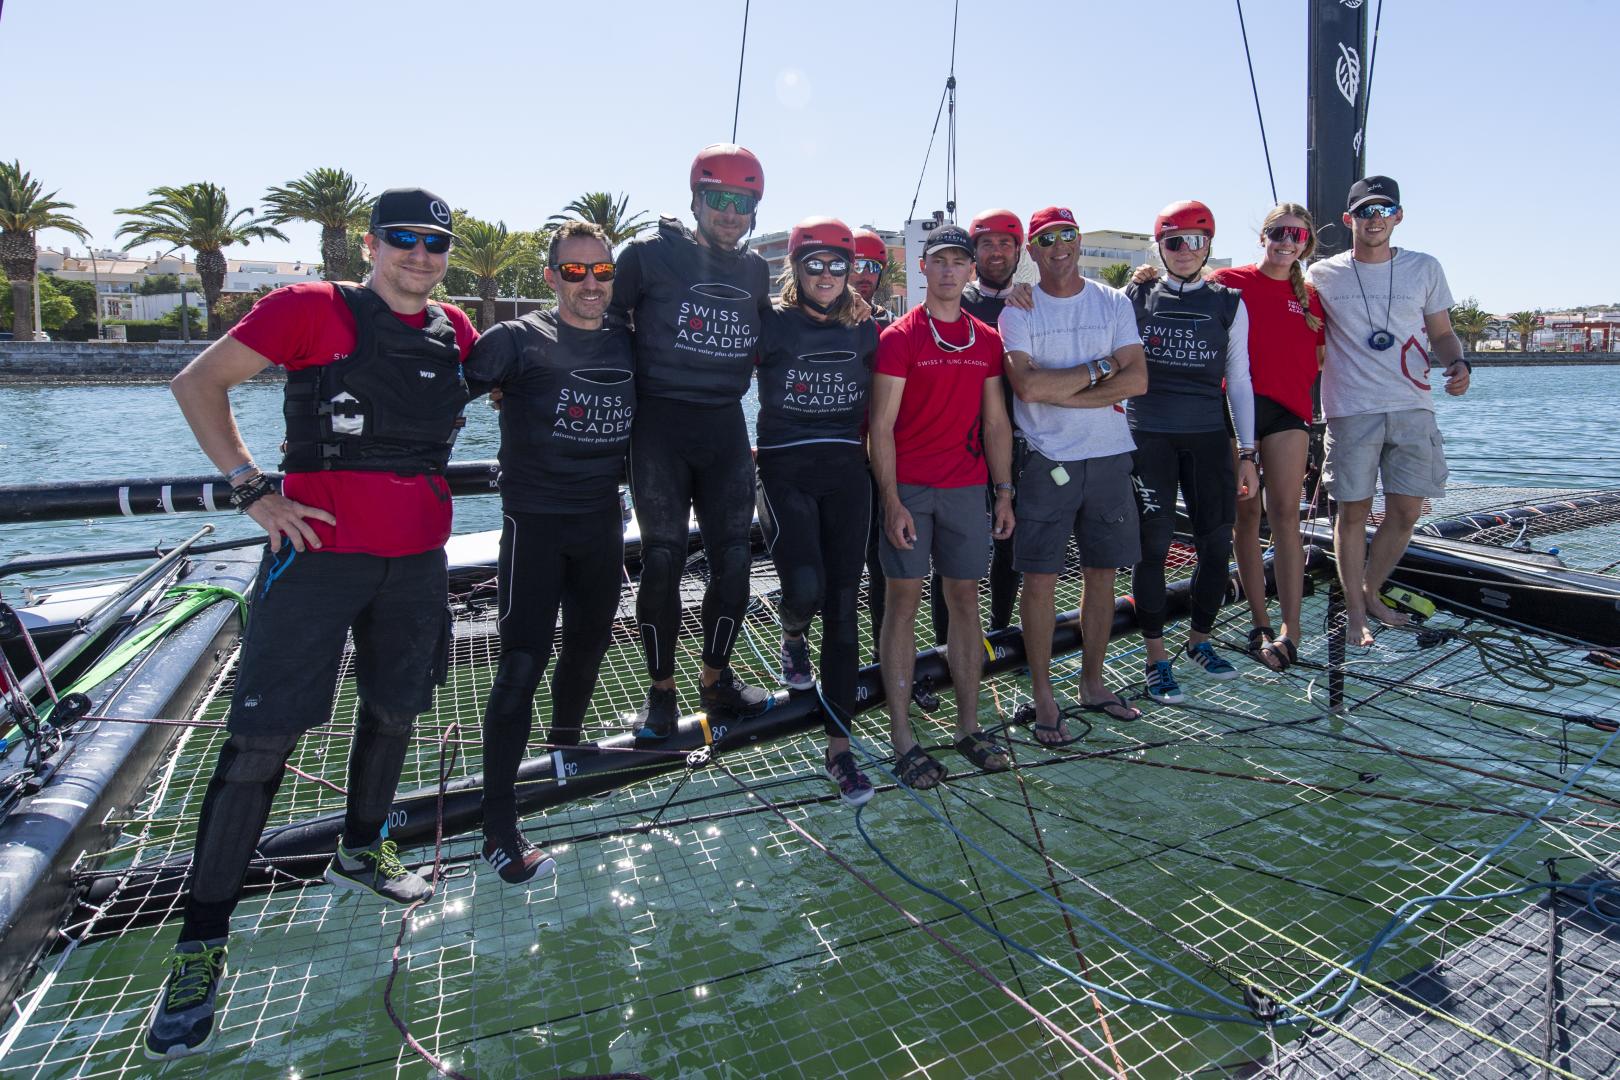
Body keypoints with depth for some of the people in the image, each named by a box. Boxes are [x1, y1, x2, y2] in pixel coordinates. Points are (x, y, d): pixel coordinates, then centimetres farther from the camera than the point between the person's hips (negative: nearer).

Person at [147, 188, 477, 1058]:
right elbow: (197, 383, -1)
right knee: (262, 739, -5)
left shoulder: (454, 332, 9)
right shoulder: (311, 310, -5)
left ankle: (359, 853, 41)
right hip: (319, 547, -5)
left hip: (418, 557, 5)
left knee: (392, 711, 17)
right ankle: (200, 944, 9)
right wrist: (252, 490, -10)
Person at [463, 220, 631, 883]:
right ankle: (499, 827, 2)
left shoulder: (629, 344, 7)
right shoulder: (519, 339, -7)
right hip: (535, 523, -5)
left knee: (589, 645, 18)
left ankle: (566, 746, 44)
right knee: (522, 666, -8)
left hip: (601, 522, 5)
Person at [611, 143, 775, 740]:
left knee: (733, 557, 3)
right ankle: (661, 688, 14)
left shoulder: (755, 270, 14)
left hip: (726, 426, 4)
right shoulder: (650, 253, -2)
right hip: (660, 423, -4)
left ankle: (716, 677, 22)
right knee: (663, 559, -3)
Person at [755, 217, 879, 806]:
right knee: (805, 588, -22)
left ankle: (839, 747, 10)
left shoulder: (865, 332, 11)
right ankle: (793, 636, 20)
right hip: (786, 471, -3)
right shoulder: (772, 326, 1)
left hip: (847, 473, 3)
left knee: (843, 607, 1)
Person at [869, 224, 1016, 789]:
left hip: (967, 487, 5)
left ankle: (968, 726, 19)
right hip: (908, 488, -4)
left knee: (966, 599, 8)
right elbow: (881, 426, -7)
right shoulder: (898, 338, -2)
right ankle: (902, 738, 6)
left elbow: (994, 423, 15)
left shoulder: (987, 340, 12)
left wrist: (1004, 492, 9)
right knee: (904, 600, -2)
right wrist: (891, 501, -13)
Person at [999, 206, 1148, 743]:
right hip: (1047, 462, -3)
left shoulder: (1113, 303, 7)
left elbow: (1137, 380, -5)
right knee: (1040, 579, -1)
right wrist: (1100, 367, -8)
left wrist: (1059, 392, -13)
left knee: (1101, 573, 11)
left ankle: (1092, 683, 26)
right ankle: (1043, 695, 13)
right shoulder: (1018, 312, -1)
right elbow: (1026, 384, -17)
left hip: (1109, 457, 3)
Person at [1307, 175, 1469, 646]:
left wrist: (1458, 363, -5)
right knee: (1353, 511, 0)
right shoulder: (1322, 275, 5)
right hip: (1351, 409, -2)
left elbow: (1442, 333, 14)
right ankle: (1354, 610, 13)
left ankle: (1371, 593, 25)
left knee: (1406, 510, 4)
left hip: (1412, 408, 3)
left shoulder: (1425, 268, 10)